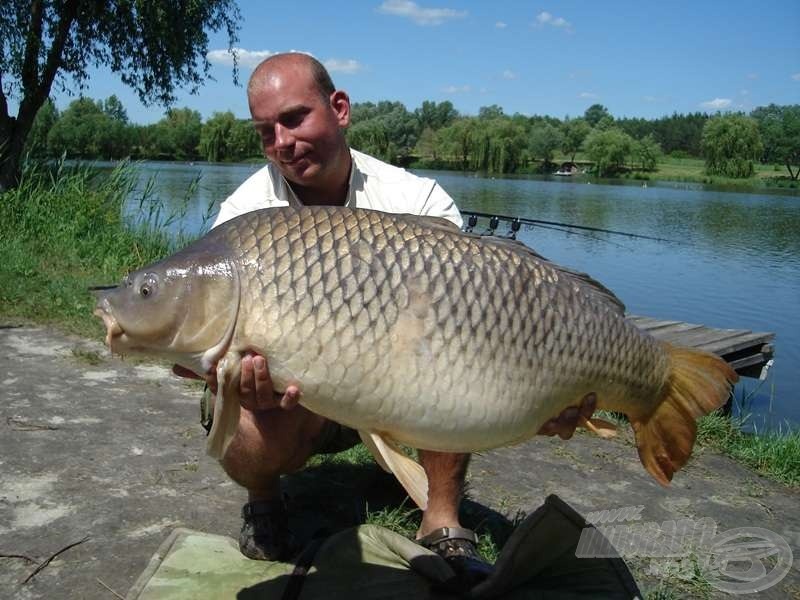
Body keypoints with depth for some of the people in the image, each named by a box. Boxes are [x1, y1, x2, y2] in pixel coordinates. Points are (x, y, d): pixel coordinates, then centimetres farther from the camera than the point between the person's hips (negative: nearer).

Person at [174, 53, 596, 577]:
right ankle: (264, 502, 7)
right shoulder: (244, 217, -16)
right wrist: (245, 381, -45)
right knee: (252, 440, -33)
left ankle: (444, 524, -10)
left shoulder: (417, 199, -15)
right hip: (282, 397, -1)